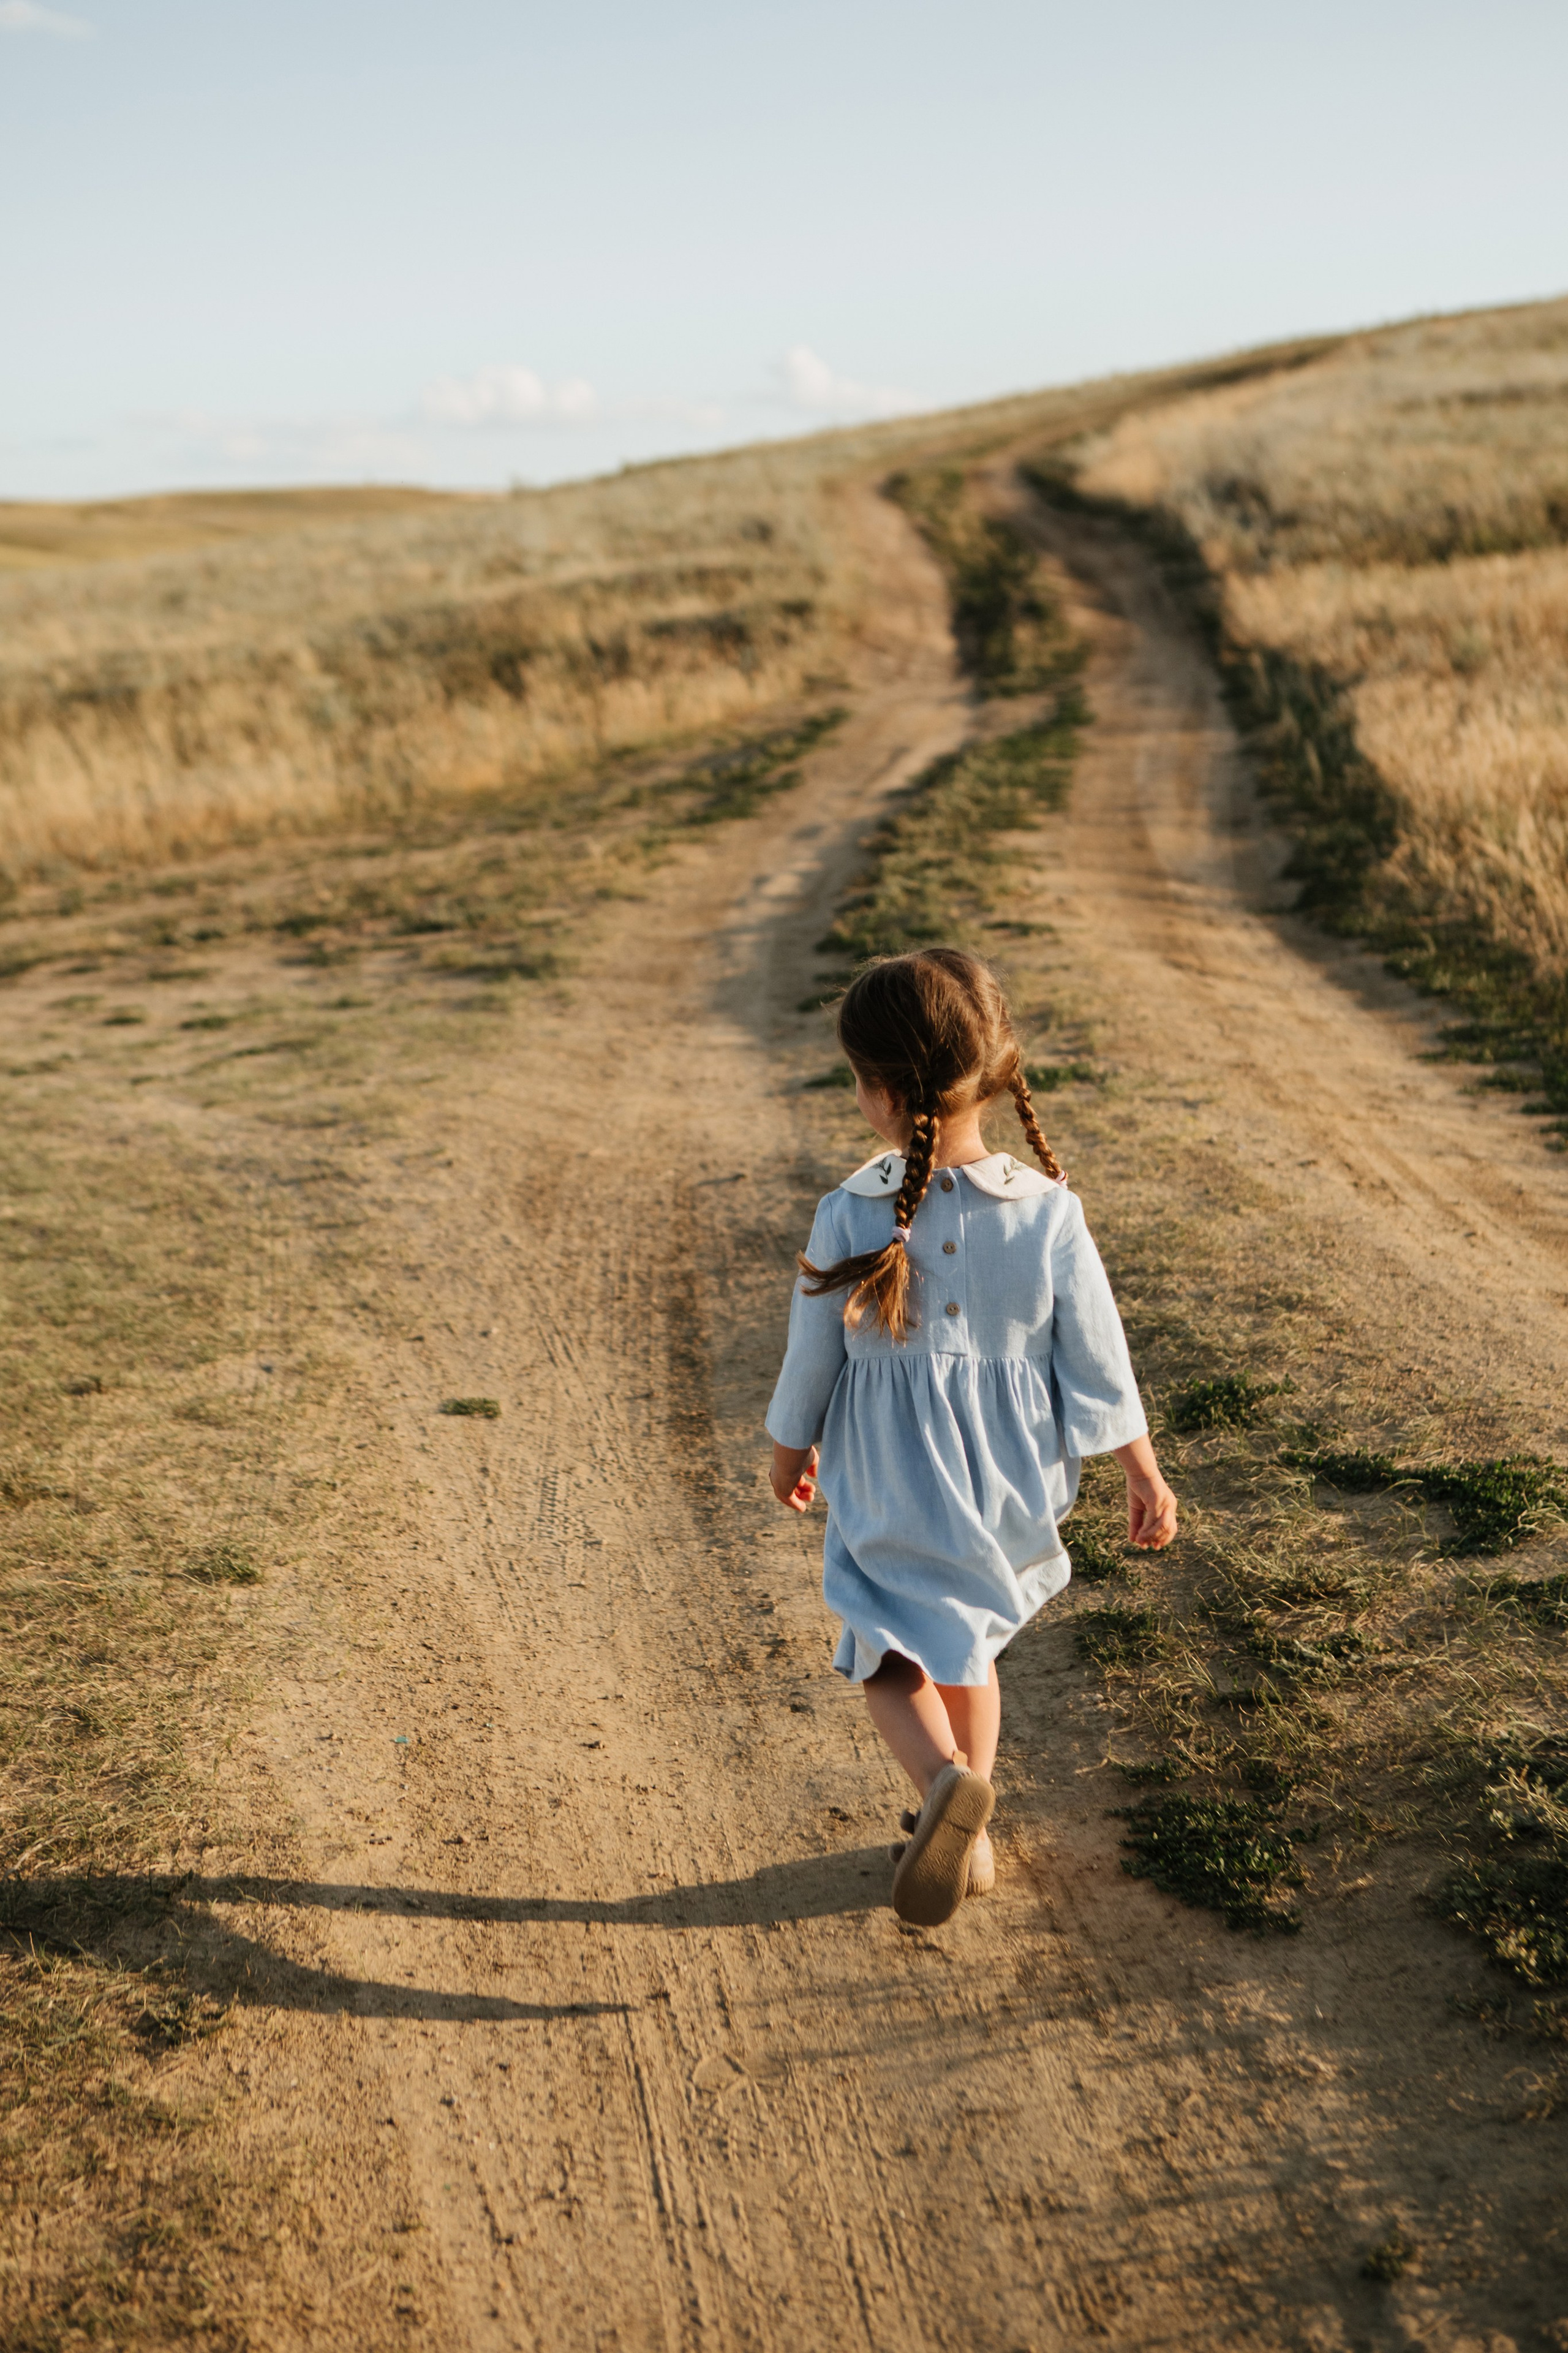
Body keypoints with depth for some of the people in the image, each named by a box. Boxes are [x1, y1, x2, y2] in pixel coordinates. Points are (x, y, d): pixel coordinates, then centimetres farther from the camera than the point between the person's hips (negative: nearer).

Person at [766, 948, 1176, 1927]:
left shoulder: (850, 1221, -20)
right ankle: (968, 1836, 36)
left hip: (893, 1492, -3)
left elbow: (811, 1359, -7)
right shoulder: (1049, 1213, -15)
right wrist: (1145, 1472, 7)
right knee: (968, 1645, 25)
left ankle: (946, 1776, -14)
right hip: (1010, 1492, 3)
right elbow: (1099, 1363, -7)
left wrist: (790, 1450, 13)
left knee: (893, 1659, 15)